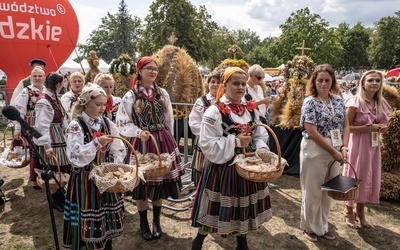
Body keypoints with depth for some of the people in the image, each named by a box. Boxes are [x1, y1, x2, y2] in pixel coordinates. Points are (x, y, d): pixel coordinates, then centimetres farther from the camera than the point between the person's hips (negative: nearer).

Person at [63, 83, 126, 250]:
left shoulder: (107, 124, 3)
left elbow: (119, 150, 6)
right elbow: (75, 157, -21)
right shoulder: (75, 126, -12)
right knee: (86, 223, 4)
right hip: (85, 180, -5)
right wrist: (97, 143, -27)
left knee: (108, 219, 16)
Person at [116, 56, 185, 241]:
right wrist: (139, 132, -22)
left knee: (161, 182, 10)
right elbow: (122, 123, -7)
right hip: (142, 143, -3)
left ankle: (156, 221, 30)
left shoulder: (163, 94, 7)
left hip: (163, 142, 3)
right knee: (143, 184, 6)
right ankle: (144, 223, 27)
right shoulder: (130, 96, -5)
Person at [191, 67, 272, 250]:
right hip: (224, 167, -5)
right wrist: (236, 142, -21)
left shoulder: (251, 109, 4)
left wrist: (260, 151, -9)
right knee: (219, 208, 6)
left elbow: (261, 137, 11)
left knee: (244, 206, 18)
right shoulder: (215, 111, -14)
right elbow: (207, 145, -19)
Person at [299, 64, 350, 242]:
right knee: (313, 191, 6)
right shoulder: (310, 102, -13)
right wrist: (333, 151, -15)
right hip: (315, 151, -6)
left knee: (328, 191, 15)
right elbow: (312, 132, -18)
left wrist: (344, 147, -4)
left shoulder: (338, 101, 5)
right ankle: (310, 227, 26)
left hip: (335, 151, 6)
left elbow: (345, 125, 11)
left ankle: (322, 226, 33)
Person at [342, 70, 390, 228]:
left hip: (374, 146, 6)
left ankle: (360, 212, 32)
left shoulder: (381, 103, 7)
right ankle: (349, 213, 23)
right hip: (358, 145, -6)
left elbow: (381, 123, 20)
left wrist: (382, 128, -3)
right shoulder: (355, 102, -13)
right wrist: (369, 127, -21)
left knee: (368, 178, 14)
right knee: (354, 178, 5)